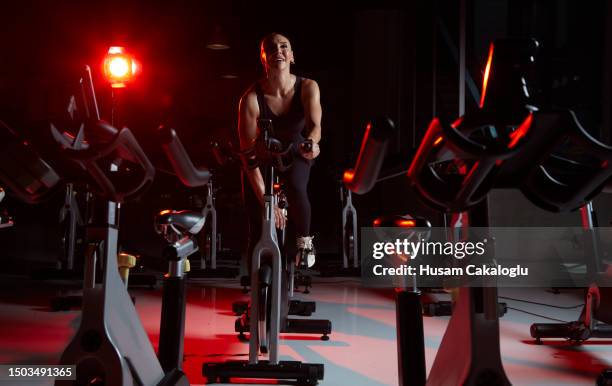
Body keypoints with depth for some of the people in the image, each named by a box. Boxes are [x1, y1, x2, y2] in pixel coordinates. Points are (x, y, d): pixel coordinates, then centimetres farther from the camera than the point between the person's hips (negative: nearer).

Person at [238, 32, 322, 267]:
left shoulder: (308, 88, -21)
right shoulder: (251, 99, -28)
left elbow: (315, 125, -34)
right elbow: (249, 154, -29)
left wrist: (311, 142, -60)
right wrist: (266, 201, -35)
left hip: (295, 154, 1)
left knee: (295, 187, -33)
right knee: (257, 229, -10)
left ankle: (304, 240, -5)